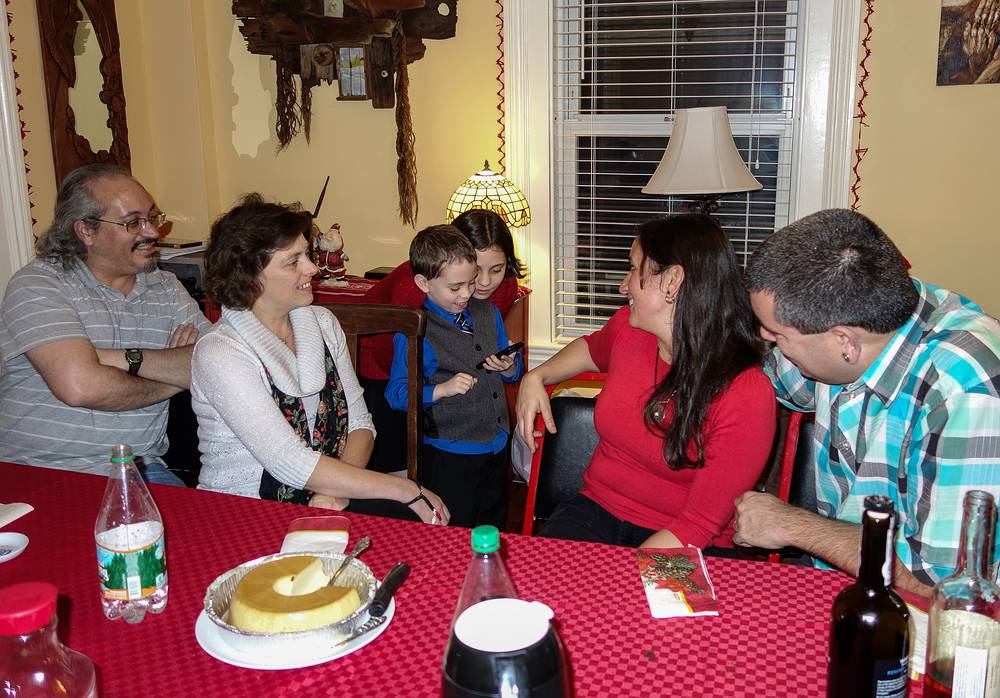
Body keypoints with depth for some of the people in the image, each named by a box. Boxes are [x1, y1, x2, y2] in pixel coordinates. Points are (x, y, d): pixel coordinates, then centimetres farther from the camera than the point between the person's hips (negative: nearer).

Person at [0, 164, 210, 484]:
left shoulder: (166, 287, 11)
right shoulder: (37, 285, -5)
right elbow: (79, 386, -19)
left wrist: (129, 359, -15)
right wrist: (174, 376, -4)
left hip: (136, 470, 3)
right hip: (40, 474, -3)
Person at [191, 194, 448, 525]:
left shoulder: (322, 323, 7)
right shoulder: (219, 353, -15)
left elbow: (359, 421, 7)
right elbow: (293, 464, -22)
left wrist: (336, 491, -14)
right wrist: (405, 489, -20)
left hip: (328, 500, 7)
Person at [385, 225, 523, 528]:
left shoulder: (488, 312, 6)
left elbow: (515, 373, 15)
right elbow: (396, 394, -15)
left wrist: (508, 367, -8)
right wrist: (442, 390, -27)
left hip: (498, 445, 6)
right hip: (449, 455, -6)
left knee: (495, 532, 22)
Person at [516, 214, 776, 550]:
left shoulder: (746, 395, -19)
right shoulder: (627, 327, -1)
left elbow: (698, 527, -19)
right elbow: (590, 348, 26)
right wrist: (536, 377, 10)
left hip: (683, 550, -5)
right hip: (595, 509, 5)